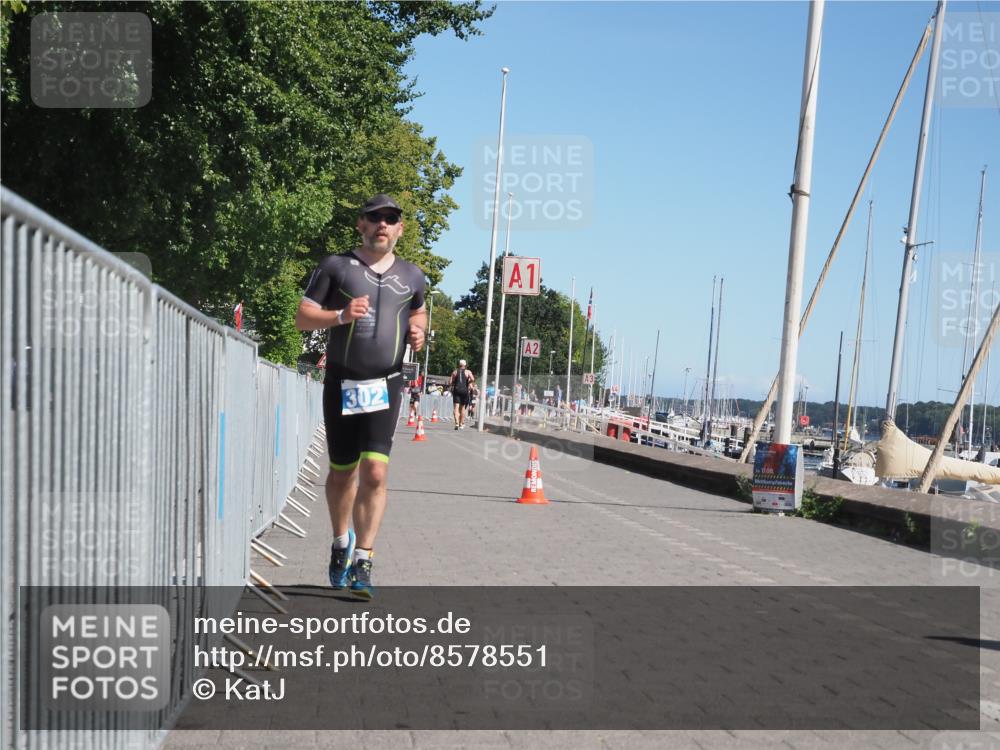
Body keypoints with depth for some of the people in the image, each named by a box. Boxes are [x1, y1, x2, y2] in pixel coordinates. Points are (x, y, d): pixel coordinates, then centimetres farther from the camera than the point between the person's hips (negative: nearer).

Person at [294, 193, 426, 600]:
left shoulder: (411, 276, 13)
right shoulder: (336, 267, 3)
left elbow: (418, 310, 32)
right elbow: (302, 317, 1)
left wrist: (418, 329, 8)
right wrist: (340, 315, -17)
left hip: (385, 385, 1)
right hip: (342, 383, -1)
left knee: (375, 472, -13)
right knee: (342, 473, 9)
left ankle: (363, 561, -10)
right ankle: (342, 542, 33)